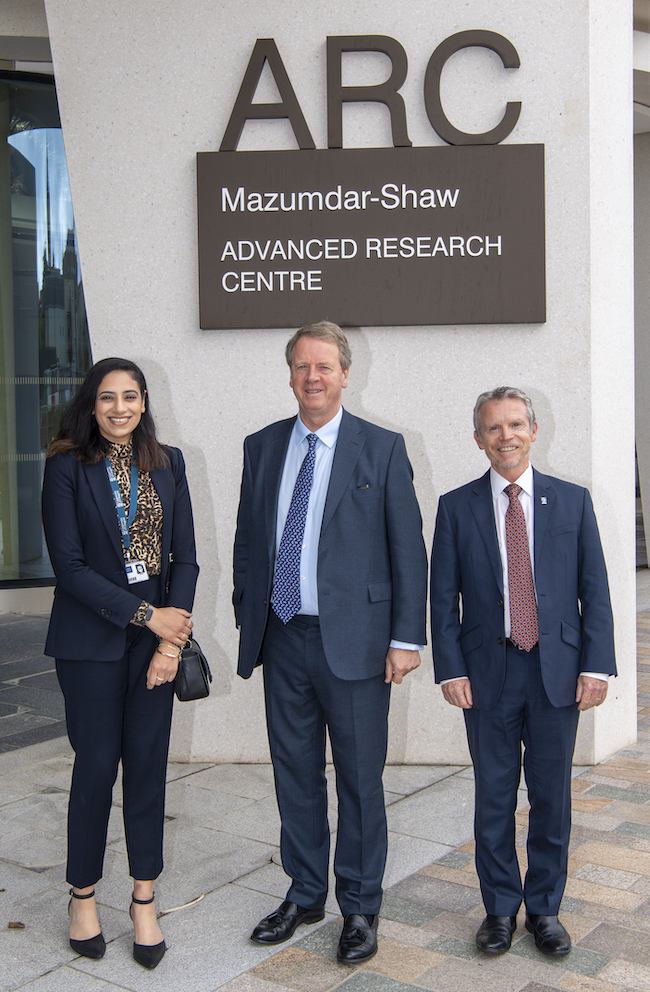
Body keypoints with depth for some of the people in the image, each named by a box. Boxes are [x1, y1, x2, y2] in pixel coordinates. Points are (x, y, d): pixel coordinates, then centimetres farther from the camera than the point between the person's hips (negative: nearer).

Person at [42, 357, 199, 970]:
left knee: (148, 763, 6)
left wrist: (172, 638, -6)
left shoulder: (168, 464, 6)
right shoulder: (67, 467, -4)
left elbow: (184, 557, 4)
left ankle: (143, 902, 19)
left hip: (156, 634, 3)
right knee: (96, 764, 4)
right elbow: (69, 564, -11)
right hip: (91, 638, -3)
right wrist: (146, 615, -14)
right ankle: (83, 897, 24)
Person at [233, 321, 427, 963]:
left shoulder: (382, 449, -2)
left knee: (359, 778, 6)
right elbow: (248, 541, 15)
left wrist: (406, 638, -8)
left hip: (353, 639, -4)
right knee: (295, 773, 14)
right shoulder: (261, 448, 10)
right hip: (282, 639, 4)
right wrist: (247, 620, 10)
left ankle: (359, 908, 23)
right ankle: (304, 894, 31)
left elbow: (408, 549, -3)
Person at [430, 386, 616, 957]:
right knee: (494, 797, 9)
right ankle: (500, 907, 26)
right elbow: (444, 597, 2)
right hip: (488, 674, 0)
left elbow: (595, 590, 3)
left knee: (552, 797, 9)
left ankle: (545, 908, 27)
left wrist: (596, 665, -5)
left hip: (558, 673, 1)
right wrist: (450, 670, -6)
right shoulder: (457, 507, 3)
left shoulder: (573, 501, 4)